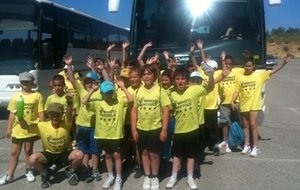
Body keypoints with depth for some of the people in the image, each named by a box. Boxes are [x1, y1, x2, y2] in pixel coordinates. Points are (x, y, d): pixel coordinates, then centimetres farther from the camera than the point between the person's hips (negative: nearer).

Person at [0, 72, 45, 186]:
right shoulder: (15, 96, 3)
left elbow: (41, 113, -4)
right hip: (17, 129, 2)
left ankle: (28, 171, 30)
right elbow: (12, 114, 7)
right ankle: (9, 176, 17)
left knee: (28, 150, 13)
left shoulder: (37, 96, -5)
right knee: (14, 152, 9)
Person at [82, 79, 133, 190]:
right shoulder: (98, 104, -2)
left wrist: (123, 87, -19)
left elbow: (131, 100, -19)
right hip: (103, 135, 3)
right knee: (108, 155, 16)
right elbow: (84, 102, -11)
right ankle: (110, 176, 32)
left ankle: (118, 178, 18)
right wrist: (93, 90, -14)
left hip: (116, 134, -3)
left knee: (116, 155, 5)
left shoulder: (119, 101, -5)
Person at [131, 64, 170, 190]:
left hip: (156, 128, -3)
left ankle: (155, 177, 27)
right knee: (144, 153, 13)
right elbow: (134, 111, 4)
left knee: (154, 153, 8)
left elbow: (166, 111, -8)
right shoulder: (138, 91, 1)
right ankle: (147, 176, 29)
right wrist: (133, 129, 0)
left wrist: (164, 129, -12)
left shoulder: (160, 90, -8)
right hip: (141, 128, 3)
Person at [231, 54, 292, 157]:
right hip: (243, 105, 3)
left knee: (253, 125, -6)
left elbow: (273, 71, -6)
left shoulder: (260, 75, -2)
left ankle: (255, 147, 2)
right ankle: (247, 145, 21)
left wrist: (284, 62, -15)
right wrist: (232, 101, -6)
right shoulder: (240, 77, 3)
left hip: (254, 104, -3)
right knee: (245, 125, 11)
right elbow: (237, 91, 4)